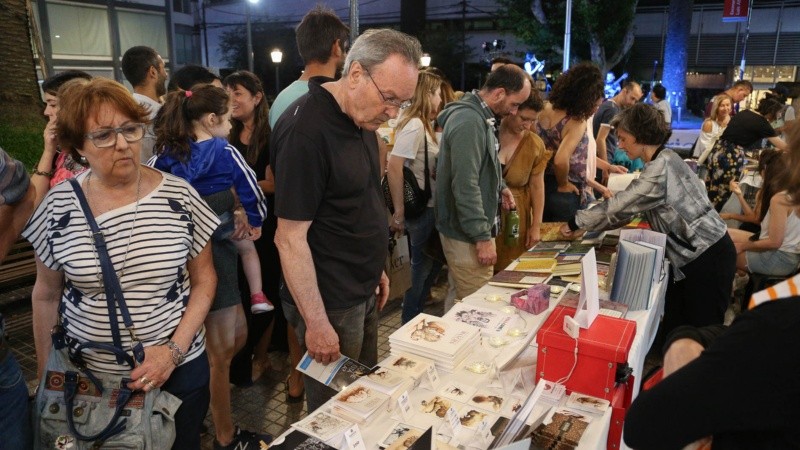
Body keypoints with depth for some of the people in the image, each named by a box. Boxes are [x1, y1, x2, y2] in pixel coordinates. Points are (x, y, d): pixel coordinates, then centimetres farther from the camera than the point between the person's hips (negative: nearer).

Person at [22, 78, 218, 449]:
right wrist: (47, 375, 8)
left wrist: (175, 350, -12)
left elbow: (204, 280, -2)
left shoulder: (179, 196, -10)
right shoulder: (58, 206, -7)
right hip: (86, 377, 1)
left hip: (180, 370, 0)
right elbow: (46, 295, 5)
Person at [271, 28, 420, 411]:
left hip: (363, 292, 9)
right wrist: (317, 323, -20)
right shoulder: (306, 130, -23)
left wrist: (375, 269, 16)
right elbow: (290, 238, -22)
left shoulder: (362, 119, 5)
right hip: (330, 304, -8)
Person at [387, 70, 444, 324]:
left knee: (430, 263, 21)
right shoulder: (415, 125, -19)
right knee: (423, 268, 4)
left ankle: (413, 320, 36)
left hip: (427, 207, 10)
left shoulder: (421, 124, 11)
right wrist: (398, 212, -25)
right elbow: (394, 166, -28)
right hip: (420, 210, -10)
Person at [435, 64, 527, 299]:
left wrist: (499, 186, 9)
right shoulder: (469, 121, -21)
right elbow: (465, 186, -26)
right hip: (467, 235, -10)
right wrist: (482, 237, -23)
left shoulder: (479, 116, 12)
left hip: (471, 228, 10)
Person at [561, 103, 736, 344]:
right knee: (672, 325, 14)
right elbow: (629, 207, 10)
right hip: (693, 254, 9)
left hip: (708, 256, -9)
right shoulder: (662, 161, 9)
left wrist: (576, 222, -7)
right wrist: (585, 227, 5)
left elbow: (620, 206, -19)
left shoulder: (661, 168, -22)